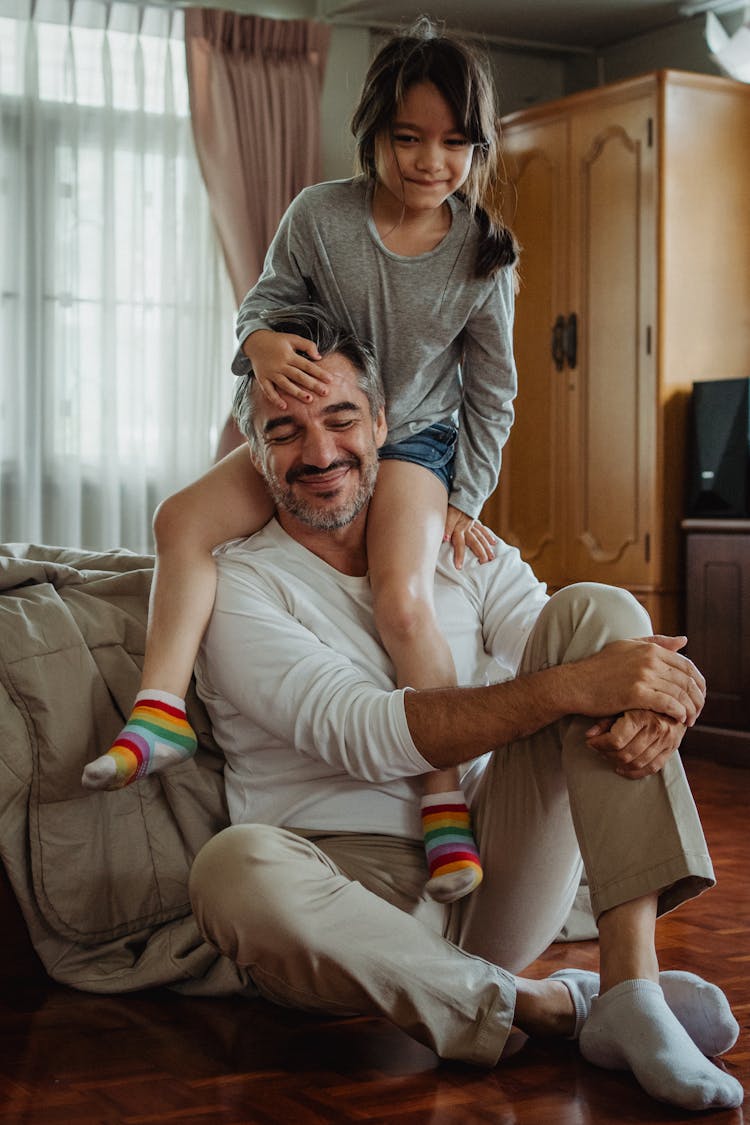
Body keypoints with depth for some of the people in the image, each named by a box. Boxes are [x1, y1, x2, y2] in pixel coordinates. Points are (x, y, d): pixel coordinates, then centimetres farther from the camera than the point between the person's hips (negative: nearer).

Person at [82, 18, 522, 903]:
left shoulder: (483, 253, -11)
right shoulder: (320, 216, -12)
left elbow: (492, 393, -2)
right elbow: (265, 299, -1)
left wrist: (465, 502, -5)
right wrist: (262, 341, -27)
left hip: (415, 439, -3)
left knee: (403, 599, -27)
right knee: (185, 518, -16)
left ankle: (445, 801, -17)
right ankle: (160, 710, -14)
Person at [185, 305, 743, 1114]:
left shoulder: (462, 553, 13)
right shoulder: (236, 586, -2)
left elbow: (579, 653, -1)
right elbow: (364, 735, -19)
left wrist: (647, 703, -27)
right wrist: (574, 687, -28)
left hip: (497, 877, 4)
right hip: (350, 888, -3)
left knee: (595, 612, -12)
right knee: (235, 867, -38)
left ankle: (631, 983, -27)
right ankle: (550, 1007, -23)